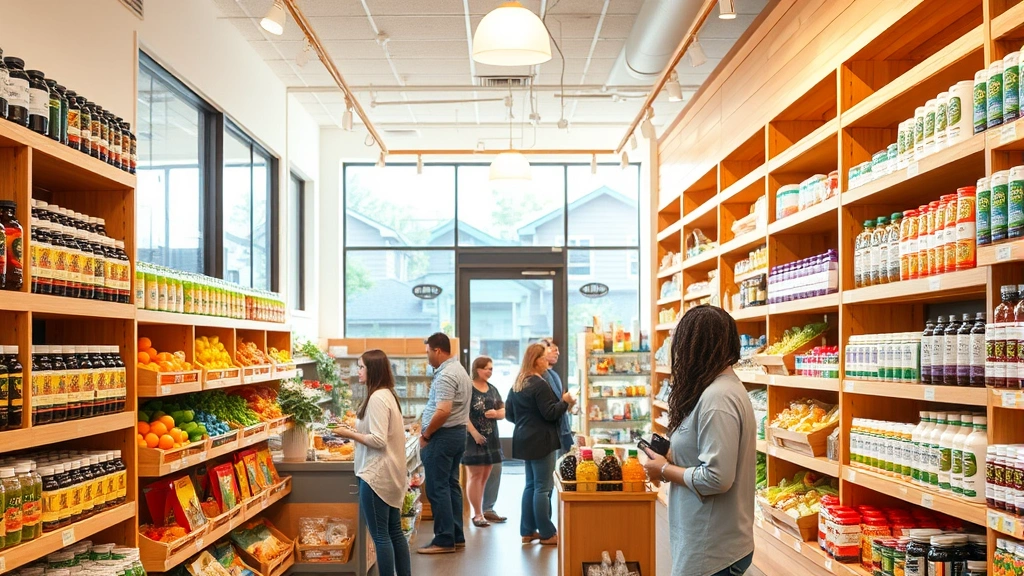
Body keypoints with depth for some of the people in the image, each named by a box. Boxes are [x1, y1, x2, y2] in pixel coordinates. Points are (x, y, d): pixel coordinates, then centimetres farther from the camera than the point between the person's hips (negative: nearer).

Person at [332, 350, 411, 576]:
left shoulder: (377, 398, -18)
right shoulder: (388, 394, 12)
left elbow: (379, 440, -22)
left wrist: (349, 434, -12)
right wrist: (356, 430, 10)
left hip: (376, 474, -10)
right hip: (390, 472, 10)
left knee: (380, 536, -1)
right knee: (395, 532, 14)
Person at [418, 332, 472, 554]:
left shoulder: (445, 375, -18)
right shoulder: (459, 370, 14)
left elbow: (443, 411, -28)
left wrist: (426, 435, -15)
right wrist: (429, 430, 17)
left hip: (443, 436, -10)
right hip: (458, 433, 10)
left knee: (438, 488, -3)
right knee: (451, 485, 14)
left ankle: (444, 540, 1)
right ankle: (457, 536, 19)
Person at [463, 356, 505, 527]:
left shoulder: (493, 390, 12)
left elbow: (503, 411, 16)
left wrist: (496, 413, -7)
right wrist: (474, 433, -22)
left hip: (491, 438, 7)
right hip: (473, 438, -7)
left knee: (485, 476, 11)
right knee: (475, 476, -4)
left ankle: (481, 511, 20)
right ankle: (478, 515, 1)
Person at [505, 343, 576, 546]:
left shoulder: (517, 384, 11)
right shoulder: (540, 385, -17)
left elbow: (509, 414, 15)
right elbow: (550, 413, -18)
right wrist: (565, 401, -4)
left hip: (525, 440, 9)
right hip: (541, 441, -9)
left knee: (531, 484, 15)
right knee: (543, 487, -3)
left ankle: (527, 531, 19)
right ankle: (546, 534, 2)